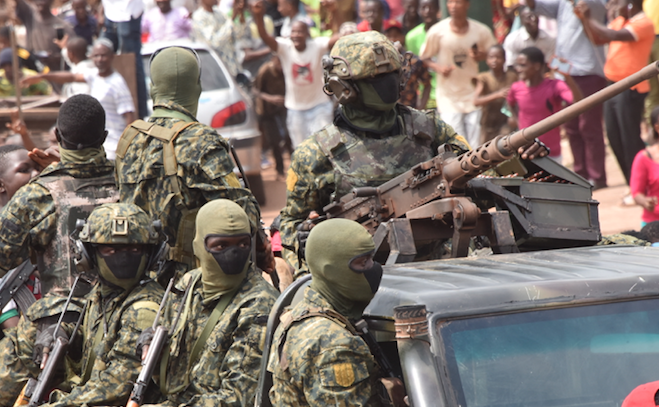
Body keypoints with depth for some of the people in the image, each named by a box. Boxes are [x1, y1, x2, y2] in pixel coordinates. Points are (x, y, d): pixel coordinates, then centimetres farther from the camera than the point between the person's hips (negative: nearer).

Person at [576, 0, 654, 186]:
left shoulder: (643, 24, -15)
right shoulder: (620, 21, 13)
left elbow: (613, 36, -26)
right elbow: (598, 39, 17)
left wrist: (589, 18, -19)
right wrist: (585, 18, 4)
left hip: (630, 90, -9)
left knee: (630, 140, -6)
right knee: (615, 139, 12)